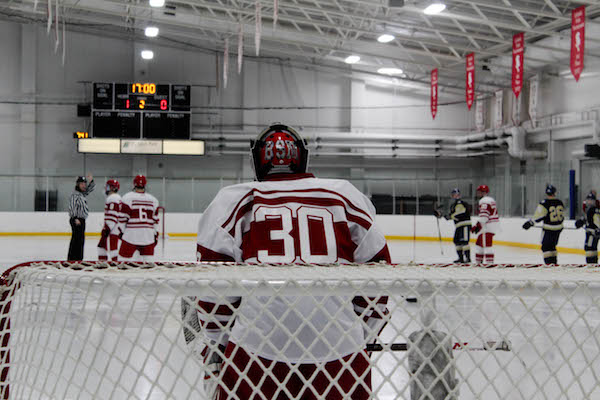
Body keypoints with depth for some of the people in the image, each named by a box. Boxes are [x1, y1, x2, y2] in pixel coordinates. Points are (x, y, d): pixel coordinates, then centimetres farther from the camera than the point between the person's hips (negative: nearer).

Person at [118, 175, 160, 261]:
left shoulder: (127, 197, -2)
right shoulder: (153, 199, 10)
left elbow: (123, 218, -4)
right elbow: (155, 220, 11)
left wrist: (121, 231, 6)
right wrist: (156, 234, 17)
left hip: (131, 235, -3)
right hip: (148, 236, 3)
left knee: (123, 258, 2)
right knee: (148, 260, 7)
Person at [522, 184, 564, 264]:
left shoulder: (545, 203, -15)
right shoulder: (560, 203, 4)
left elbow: (539, 215, -17)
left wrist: (530, 223, -8)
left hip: (548, 229, -6)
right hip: (558, 229, 6)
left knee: (546, 246, 0)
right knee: (552, 245, 19)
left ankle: (549, 262, -7)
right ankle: (554, 261, 20)